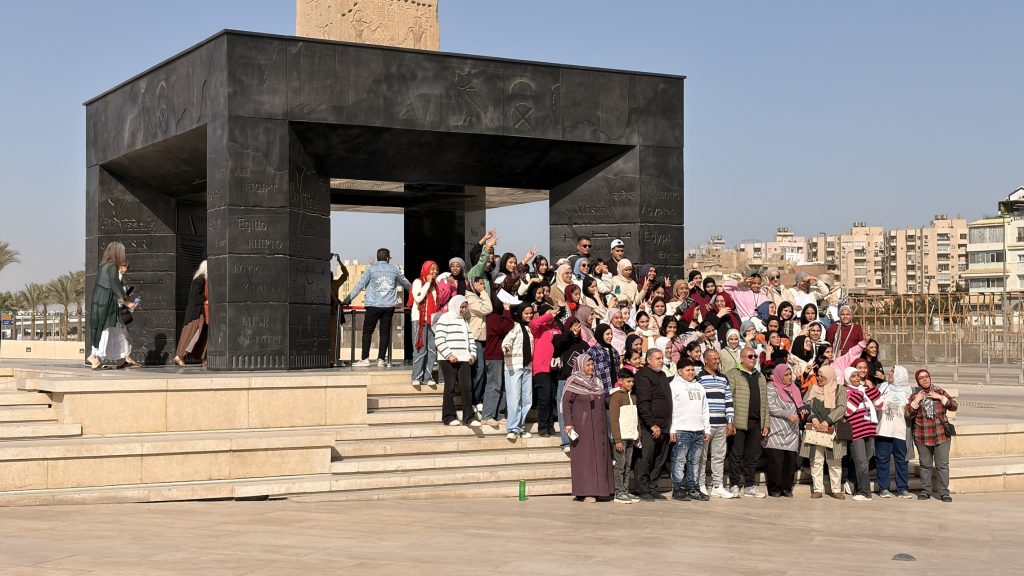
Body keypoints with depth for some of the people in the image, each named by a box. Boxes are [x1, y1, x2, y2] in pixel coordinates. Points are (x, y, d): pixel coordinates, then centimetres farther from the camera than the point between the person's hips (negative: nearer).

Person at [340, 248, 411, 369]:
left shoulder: (371, 269, 1)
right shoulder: (394, 269, 9)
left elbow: (359, 285, -2)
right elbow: (405, 283, 24)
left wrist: (348, 299, 4)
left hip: (373, 306, -2)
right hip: (389, 306, 2)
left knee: (367, 331, 3)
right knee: (385, 332, 6)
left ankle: (365, 359, -4)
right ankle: (381, 359, 2)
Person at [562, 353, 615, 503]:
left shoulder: (596, 382, 14)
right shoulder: (574, 382, -6)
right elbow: (566, 402, -12)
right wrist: (568, 423, -20)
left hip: (598, 426, 7)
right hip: (583, 426, -7)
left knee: (599, 455, 6)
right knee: (585, 457, -6)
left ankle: (598, 489, 13)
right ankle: (586, 492, -5)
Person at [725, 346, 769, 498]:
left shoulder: (760, 377, 19)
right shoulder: (732, 375, -1)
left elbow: (764, 402, 18)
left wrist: (765, 424, 12)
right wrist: (730, 421, -15)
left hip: (756, 423, 6)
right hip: (739, 423, -6)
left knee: (752, 456, 9)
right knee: (736, 455, -1)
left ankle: (750, 486, 16)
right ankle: (735, 486, 6)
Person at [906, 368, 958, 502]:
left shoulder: (940, 392, 8)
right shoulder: (914, 396, 7)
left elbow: (953, 406, 0)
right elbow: (908, 415, -2)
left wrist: (940, 397, -9)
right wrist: (916, 401, -10)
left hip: (941, 435, 0)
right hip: (922, 437, 0)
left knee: (943, 465, -2)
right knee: (925, 465, 5)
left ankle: (944, 492, 2)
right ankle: (925, 491, 15)